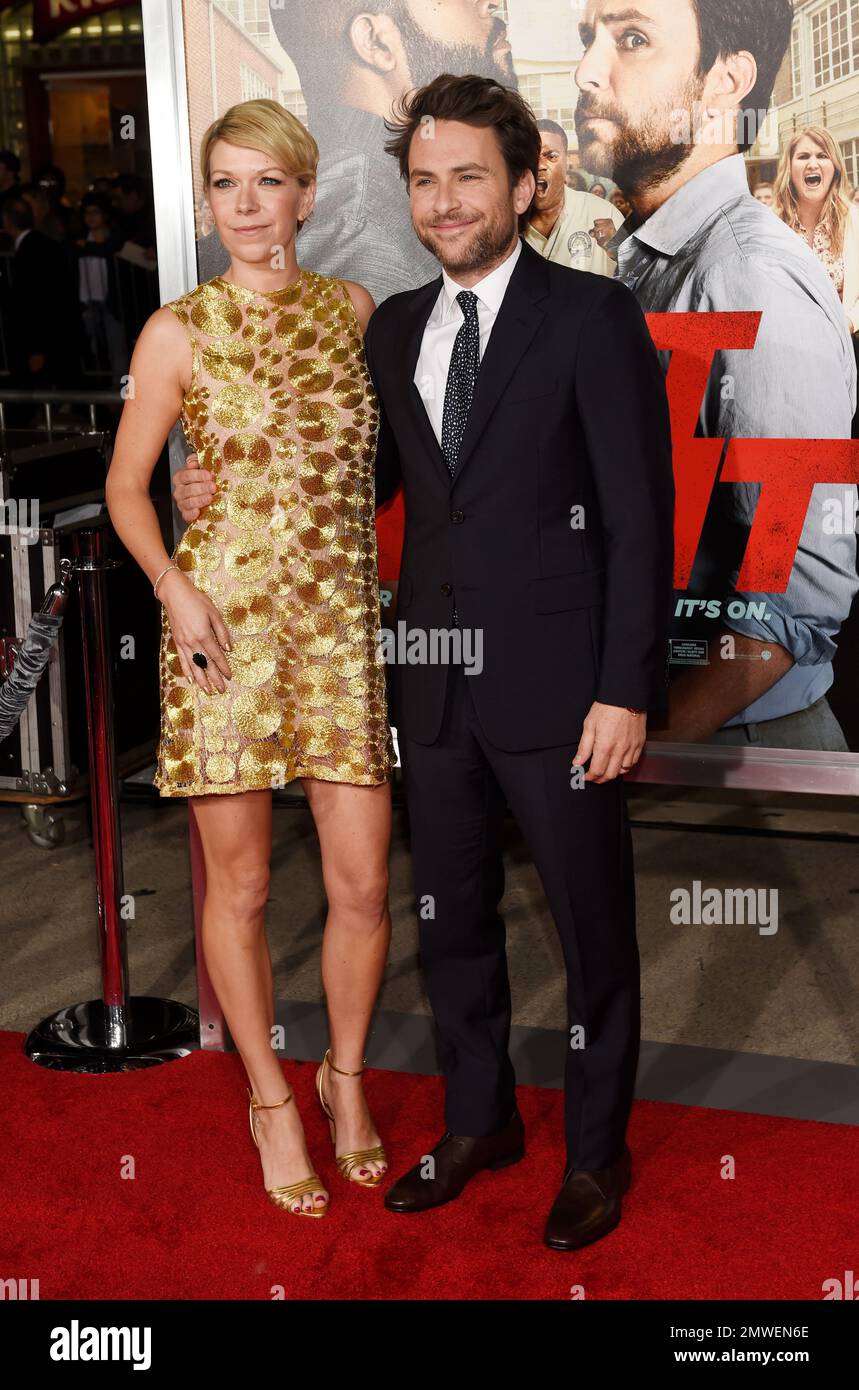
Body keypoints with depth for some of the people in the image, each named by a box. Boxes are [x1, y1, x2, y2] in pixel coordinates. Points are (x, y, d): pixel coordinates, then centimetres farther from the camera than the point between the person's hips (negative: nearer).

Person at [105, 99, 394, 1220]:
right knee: (239, 884, 6)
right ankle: (271, 1097, 26)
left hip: (342, 620, 2)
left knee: (363, 884, 3)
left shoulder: (354, 310, 7)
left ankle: (344, 1074, 29)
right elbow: (127, 484, 5)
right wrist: (173, 585, -12)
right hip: (226, 620, -2)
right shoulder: (179, 332, -1)